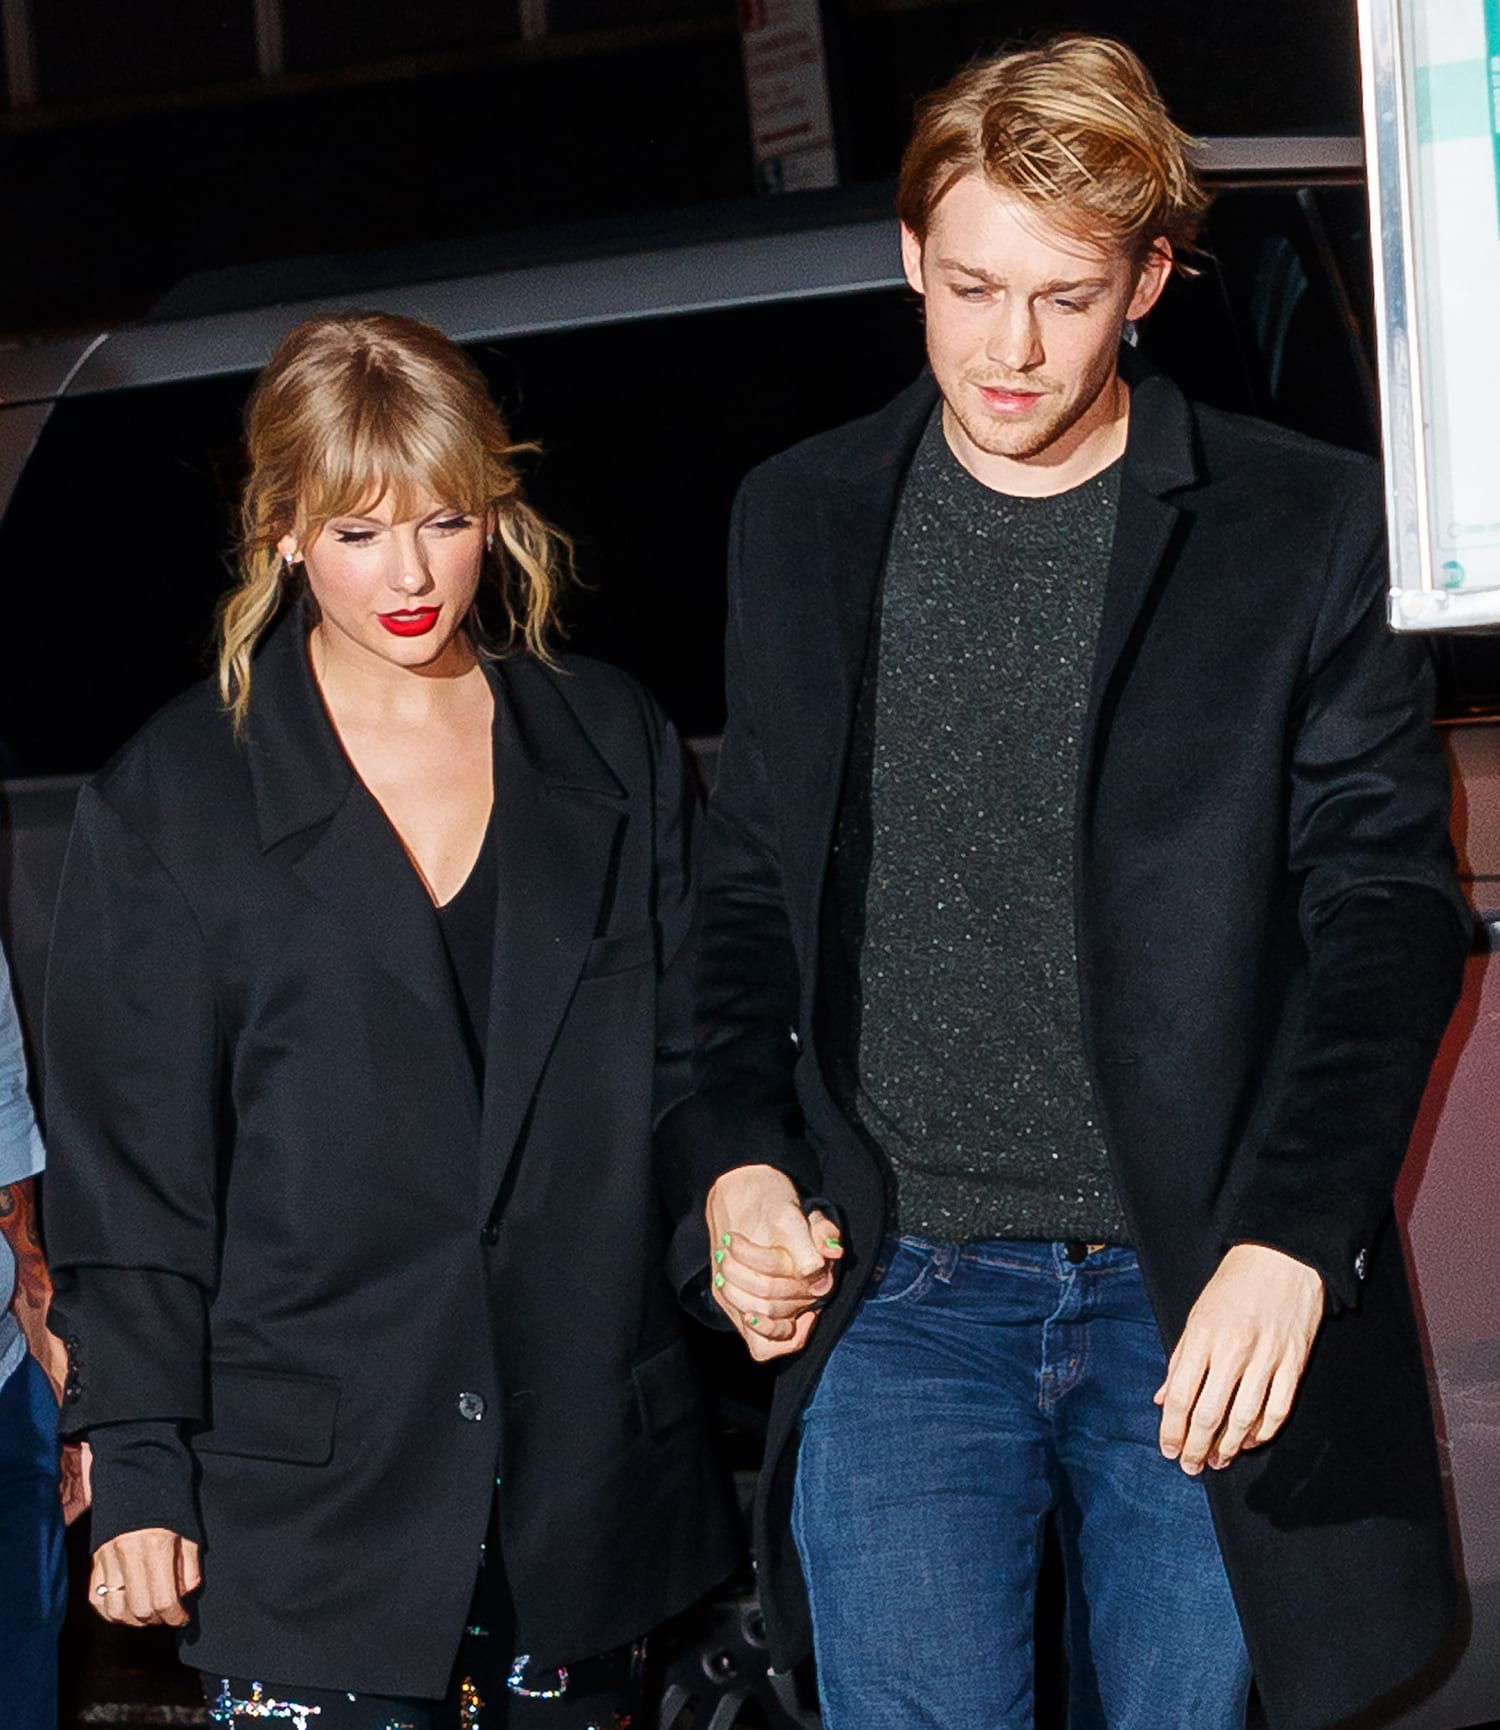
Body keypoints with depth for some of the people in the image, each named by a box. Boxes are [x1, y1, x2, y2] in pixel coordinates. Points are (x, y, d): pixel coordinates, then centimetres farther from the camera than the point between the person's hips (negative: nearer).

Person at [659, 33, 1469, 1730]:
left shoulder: (1309, 531, -1)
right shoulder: (799, 524, 8)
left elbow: (1388, 908, -3)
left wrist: (1288, 1240, -14)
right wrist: (738, 1157, 0)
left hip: (1208, 1302, -1)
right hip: (898, 1290, 1)